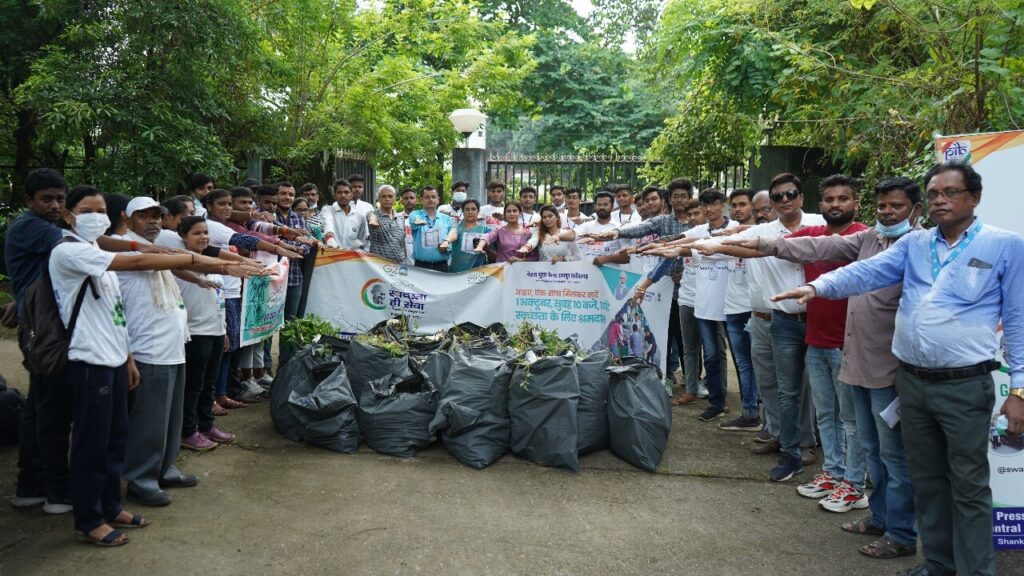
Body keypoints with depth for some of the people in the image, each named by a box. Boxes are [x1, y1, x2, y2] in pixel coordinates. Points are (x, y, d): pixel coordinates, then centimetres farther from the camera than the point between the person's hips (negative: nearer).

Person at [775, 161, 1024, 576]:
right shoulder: (914, 243, 9)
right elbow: (868, 272, -3)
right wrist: (818, 286, -21)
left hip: (965, 386, -4)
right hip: (911, 381, 4)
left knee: (969, 487, 4)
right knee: (926, 480, 16)